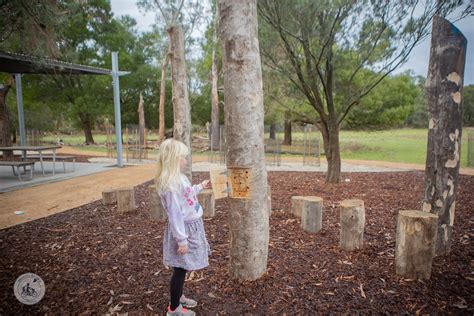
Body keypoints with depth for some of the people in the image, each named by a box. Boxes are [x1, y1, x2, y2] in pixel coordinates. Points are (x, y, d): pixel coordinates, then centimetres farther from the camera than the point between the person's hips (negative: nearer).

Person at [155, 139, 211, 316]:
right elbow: (175, 215, -25)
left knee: (183, 268, 22)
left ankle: (178, 297, 41)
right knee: (180, 269, 5)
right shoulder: (170, 184, -25)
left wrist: (200, 187, 27)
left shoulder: (179, 178, 5)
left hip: (191, 227, 9)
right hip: (183, 229, -9)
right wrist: (182, 240, -21)